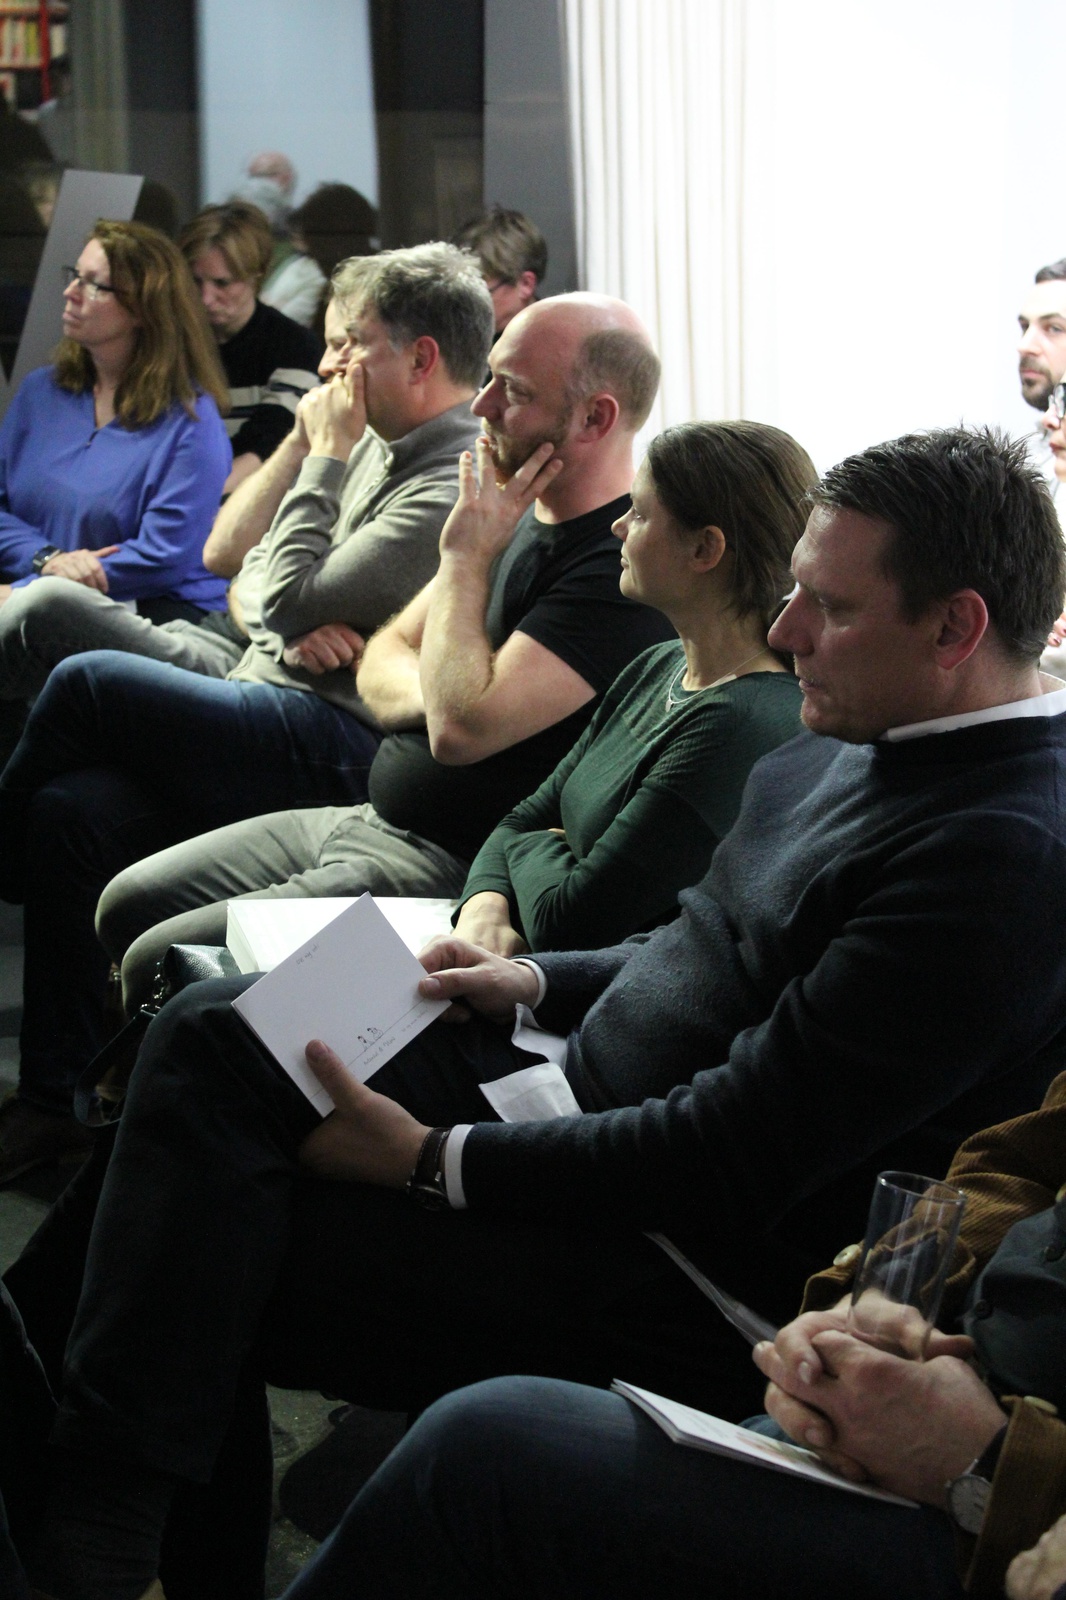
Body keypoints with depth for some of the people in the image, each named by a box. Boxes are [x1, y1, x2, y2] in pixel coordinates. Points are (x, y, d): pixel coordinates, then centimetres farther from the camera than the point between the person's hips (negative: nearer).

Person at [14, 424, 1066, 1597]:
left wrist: (436, 1160, -19)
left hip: (679, 1261, -10)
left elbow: (733, 1162, -26)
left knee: (230, 1253, -15)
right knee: (210, 1034, 0)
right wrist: (535, 982, 8)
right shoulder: (866, 743, 6)